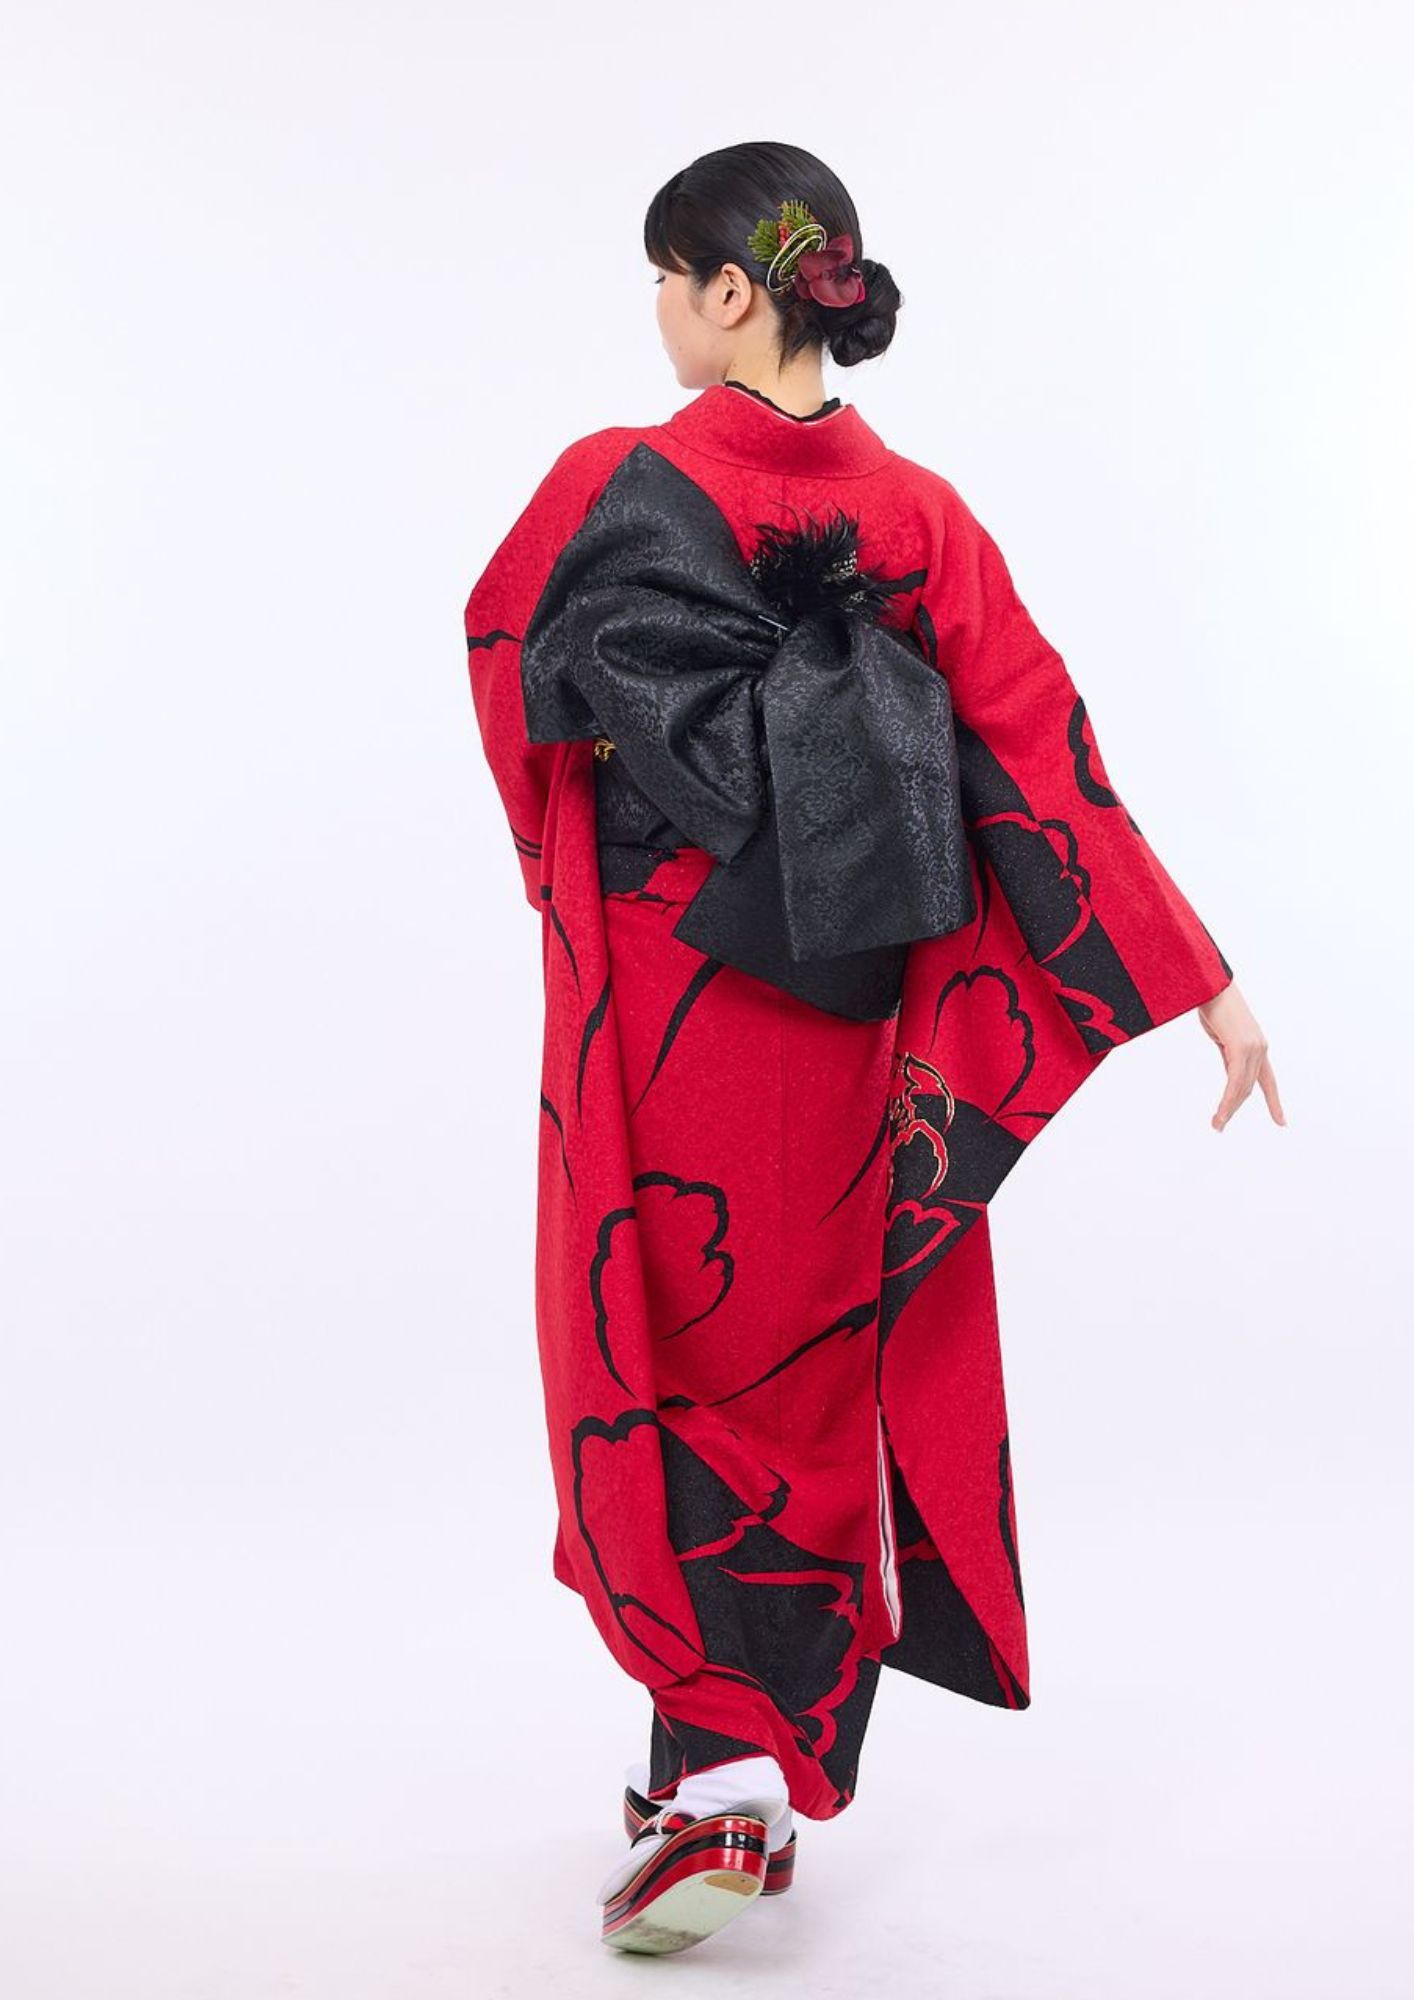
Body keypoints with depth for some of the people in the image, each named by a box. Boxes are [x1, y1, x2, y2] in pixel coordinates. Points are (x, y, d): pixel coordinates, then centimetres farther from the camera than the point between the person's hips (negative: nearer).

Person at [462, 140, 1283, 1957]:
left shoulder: (611, 488, -12)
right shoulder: (917, 514, -1)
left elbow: (510, 662, 6)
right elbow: (1047, 751, -4)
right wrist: (1205, 981, -3)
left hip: (663, 1011, -4)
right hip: (839, 1021, 5)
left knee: (660, 1369, 8)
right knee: (803, 1366, 15)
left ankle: (716, 1776, 2)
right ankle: (772, 1777, 28)